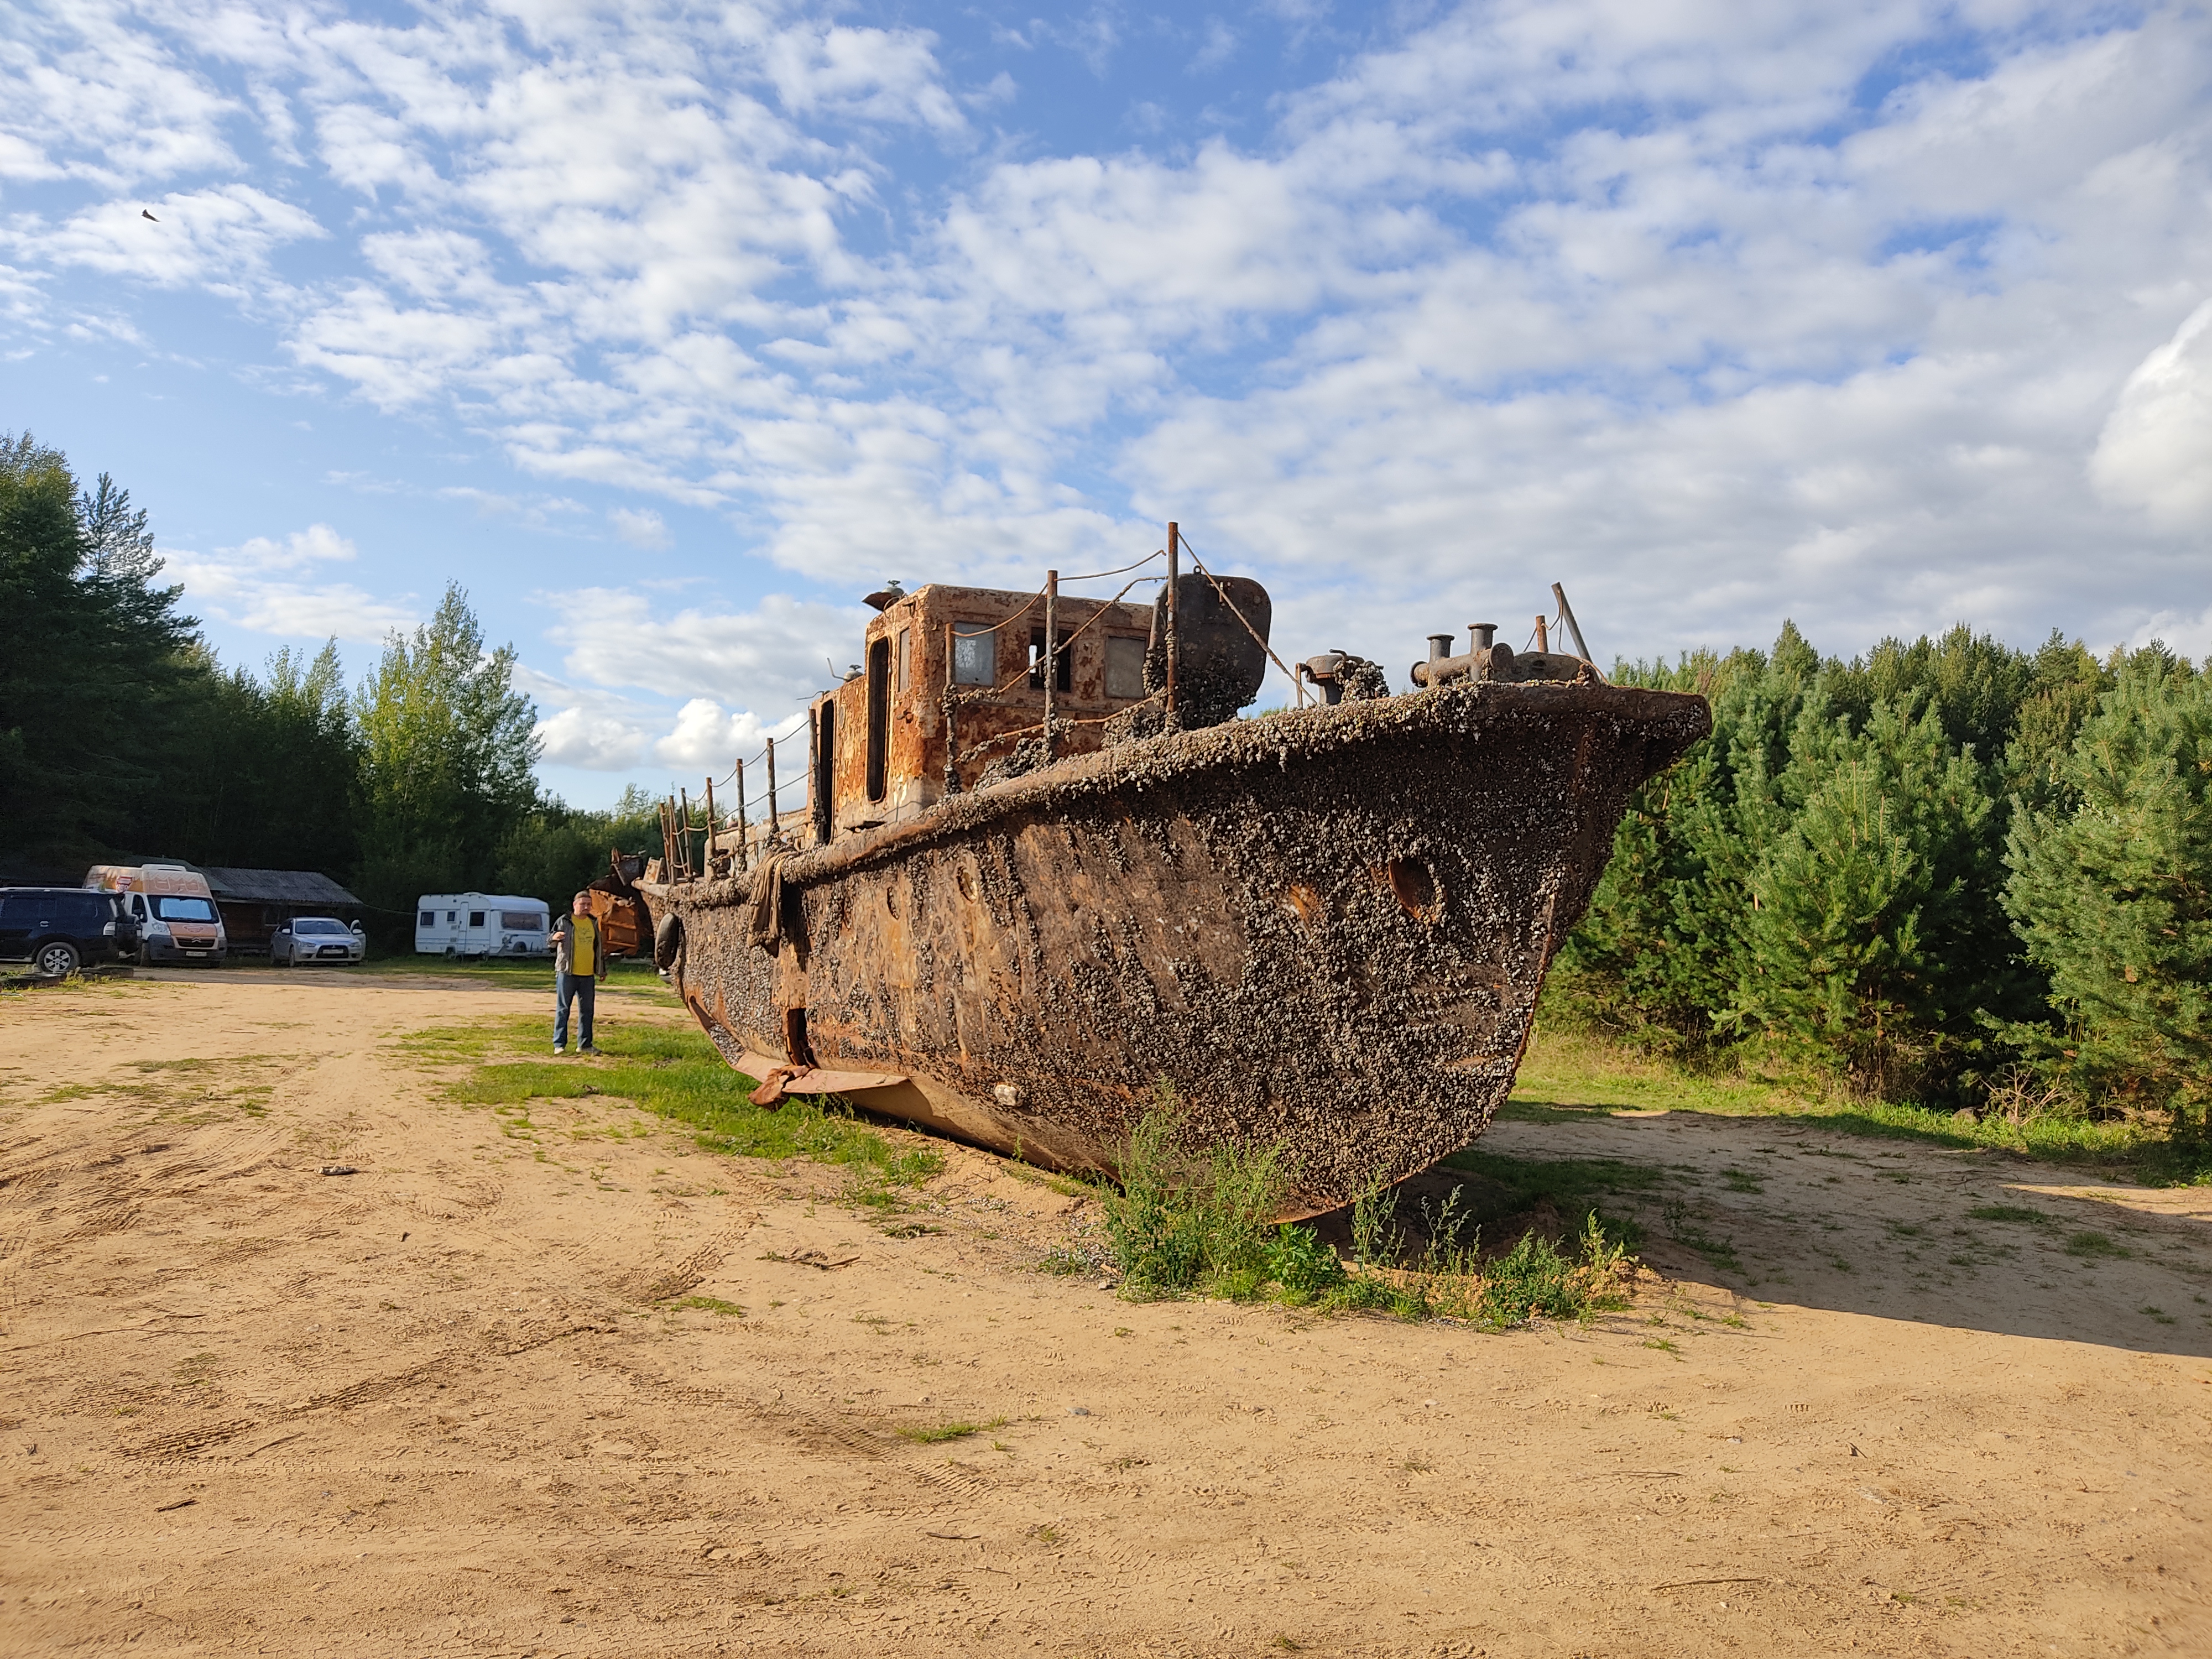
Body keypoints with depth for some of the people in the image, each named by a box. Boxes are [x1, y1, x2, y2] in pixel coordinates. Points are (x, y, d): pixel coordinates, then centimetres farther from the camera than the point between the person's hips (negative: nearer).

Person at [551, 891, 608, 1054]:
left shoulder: (593, 923, 14)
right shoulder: (564, 921, -1)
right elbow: (550, 943, -2)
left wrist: (602, 969, 23)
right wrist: (555, 938, -27)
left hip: (588, 975, 5)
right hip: (567, 973, -5)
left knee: (587, 1010, 8)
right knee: (563, 1009, -2)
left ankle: (584, 1044, 15)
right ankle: (559, 1044, 1)